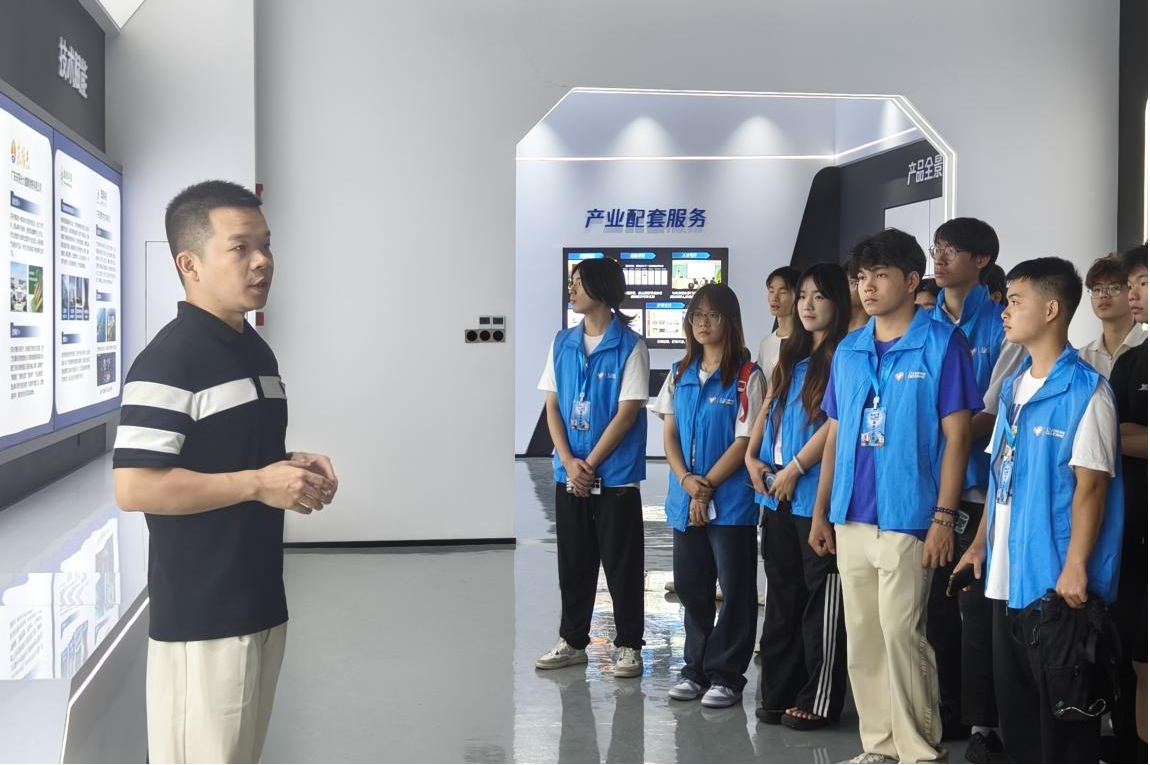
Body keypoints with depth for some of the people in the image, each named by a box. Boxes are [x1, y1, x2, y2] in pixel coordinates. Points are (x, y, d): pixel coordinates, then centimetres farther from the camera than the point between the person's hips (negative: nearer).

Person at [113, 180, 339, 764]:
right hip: (201, 614, -9)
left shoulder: (258, 351, 13)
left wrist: (295, 469, 4)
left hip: (260, 602, 9)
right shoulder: (169, 359, -16)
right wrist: (258, 484, -20)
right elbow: (133, 488, -24)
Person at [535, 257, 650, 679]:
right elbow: (552, 406, 6)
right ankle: (572, 641, 24)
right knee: (573, 563, 12)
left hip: (615, 476, -5)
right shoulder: (562, 343, 7)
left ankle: (628, 646, 15)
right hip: (569, 474, 5)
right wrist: (569, 462, -7)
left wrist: (590, 464, -11)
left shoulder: (629, 345, -8)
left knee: (622, 565, 4)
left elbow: (627, 413, -11)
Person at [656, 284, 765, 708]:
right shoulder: (680, 375, 11)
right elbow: (669, 435, 8)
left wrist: (707, 486, -13)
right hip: (684, 499, 6)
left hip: (731, 501, -5)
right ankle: (695, 669, 23)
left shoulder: (746, 376, -6)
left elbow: (745, 441, -11)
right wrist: (687, 480, -8)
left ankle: (726, 675, 10)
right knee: (690, 585, 11)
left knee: (735, 588, 1)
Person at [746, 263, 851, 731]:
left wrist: (795, 469, -14)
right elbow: (769, 409, 19)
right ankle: (778, 692, 23)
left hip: (816, 494, -8)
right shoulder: (792, 356, 15)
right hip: (778, 496, 8)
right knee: (781, 595, 14)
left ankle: (818, 701, 8)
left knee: (821, 599, 0)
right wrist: (752, 456, 5)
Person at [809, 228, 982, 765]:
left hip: (907, 520, -6)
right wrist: (821, 511, 12)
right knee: (861, 638, 10)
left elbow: (956, 436, -7)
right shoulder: (848, 351, 11)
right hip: (850, 520, 6)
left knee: (902, 633, -6)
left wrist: (944, 518, -12)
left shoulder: (942, 344, -5)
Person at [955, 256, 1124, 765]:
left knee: (1062, 713, 2)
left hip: (1055, 578, -8)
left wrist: (1076, 566, -19)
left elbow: (1090, 484, -15)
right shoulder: (1013, 388, 13)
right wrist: (981, 543, 14)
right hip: (1007, 576, 8)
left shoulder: (1085, 390, -11)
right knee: (1014, 706, 16)